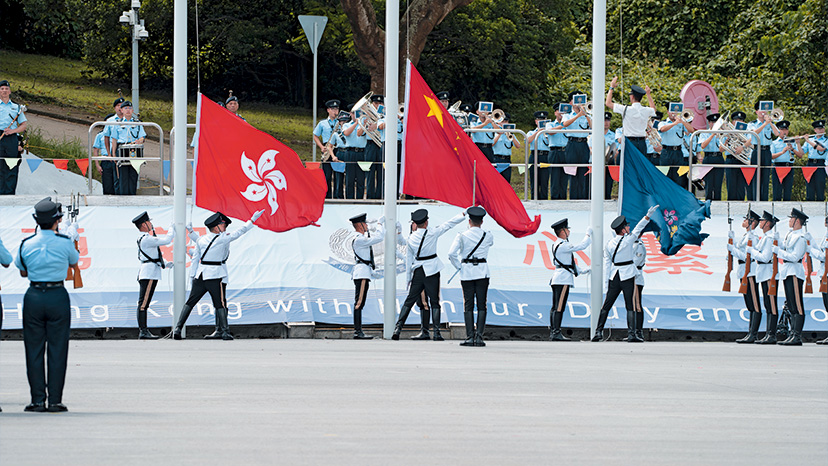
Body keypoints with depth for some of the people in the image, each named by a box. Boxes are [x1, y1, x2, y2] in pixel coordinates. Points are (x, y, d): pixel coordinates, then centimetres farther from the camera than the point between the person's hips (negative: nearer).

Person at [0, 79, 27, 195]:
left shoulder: (16, 107, 20)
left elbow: (24, 125, 15)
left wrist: (12, 131, -4)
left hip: (12, 138, 1)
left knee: (12, 169, -5)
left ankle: (10, 193, -5)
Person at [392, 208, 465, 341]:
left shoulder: (411, 238, 4)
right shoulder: (432, 233, -6)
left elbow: (408, 259, 9)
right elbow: (449, 224, 1)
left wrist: (408, 279, 15)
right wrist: (463, 214, 13)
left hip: (417, 271, 3)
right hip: (432, 270, -3)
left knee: (409, 301, 9)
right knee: (434, 301, 2)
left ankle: (398, 328, 2)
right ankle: (436, 332, -3)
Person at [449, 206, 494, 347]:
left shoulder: (462, 236, -4)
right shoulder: (488, 235, 1)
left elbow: (451, 253, -12)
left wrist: (458, 266, 0)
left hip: (467, 272, -1)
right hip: (482, 272, 1)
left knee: (468, 306, 3)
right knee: (481, 305, 3)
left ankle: (470, 337, -1)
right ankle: (479, 336, -4)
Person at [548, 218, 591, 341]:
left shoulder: (558, 244, 18)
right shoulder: (563, 245, -15)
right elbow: (581, 246, -12)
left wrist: (581, 270, 28)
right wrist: (588, 234, 4)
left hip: (557, 279, 10)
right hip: (563, 280, -10)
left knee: (555, 307, 9)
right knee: (559, 307, -12)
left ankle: (553, 332, 10)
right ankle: (556, 333, -16)